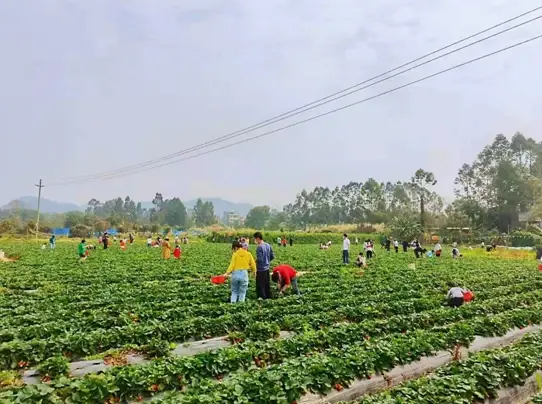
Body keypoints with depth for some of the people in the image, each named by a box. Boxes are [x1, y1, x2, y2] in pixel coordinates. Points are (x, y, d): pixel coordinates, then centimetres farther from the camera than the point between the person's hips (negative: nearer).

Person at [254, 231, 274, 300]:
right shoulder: (268, 245, 5)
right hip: (267, 268, 8)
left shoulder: (259, 247, -19)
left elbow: (259, 259, -22)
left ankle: (263, 298, 6)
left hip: (261, 269, -8)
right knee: (267, 285, 17)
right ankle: (268, 297, 26)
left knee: (260, 286, 2)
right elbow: (272, 256, 10)